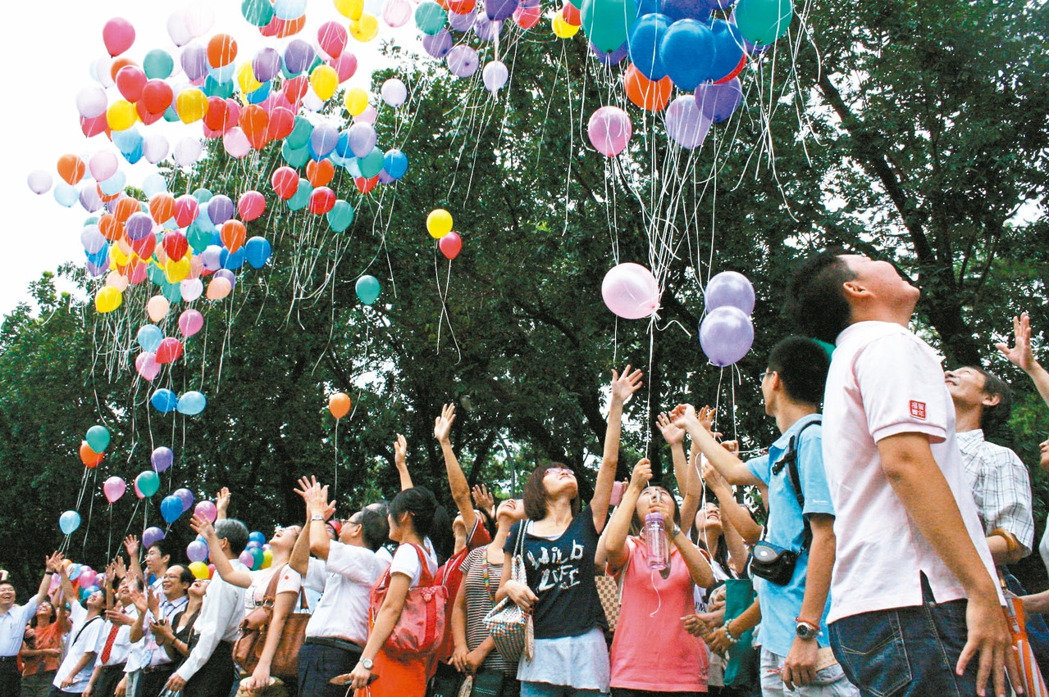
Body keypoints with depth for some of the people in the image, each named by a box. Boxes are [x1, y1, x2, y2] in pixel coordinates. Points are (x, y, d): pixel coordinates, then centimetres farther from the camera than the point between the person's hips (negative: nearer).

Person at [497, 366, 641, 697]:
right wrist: (511, 587, -11)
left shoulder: (588, 523, 9)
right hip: (540, 646, 0)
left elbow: (609, 462, 2)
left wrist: (616, 404, -1)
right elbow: (499, 593, 13)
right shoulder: (521, 532, 9)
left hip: (585, 644, 1)